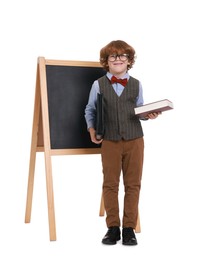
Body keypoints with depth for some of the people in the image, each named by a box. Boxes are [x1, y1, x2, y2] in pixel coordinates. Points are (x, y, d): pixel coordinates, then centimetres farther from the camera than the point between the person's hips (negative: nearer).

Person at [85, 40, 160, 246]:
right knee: (110, 184, 4)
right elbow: (90, 110, 12)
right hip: (109, 141, -1)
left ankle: (129, 228, 13)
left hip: (134, 140, 1)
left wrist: (149, 115, -7)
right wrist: (91, 128, -1)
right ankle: (113, 227, 15)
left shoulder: (136, 84, 7)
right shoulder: (98, 84, 3)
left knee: (133, 184, 3)